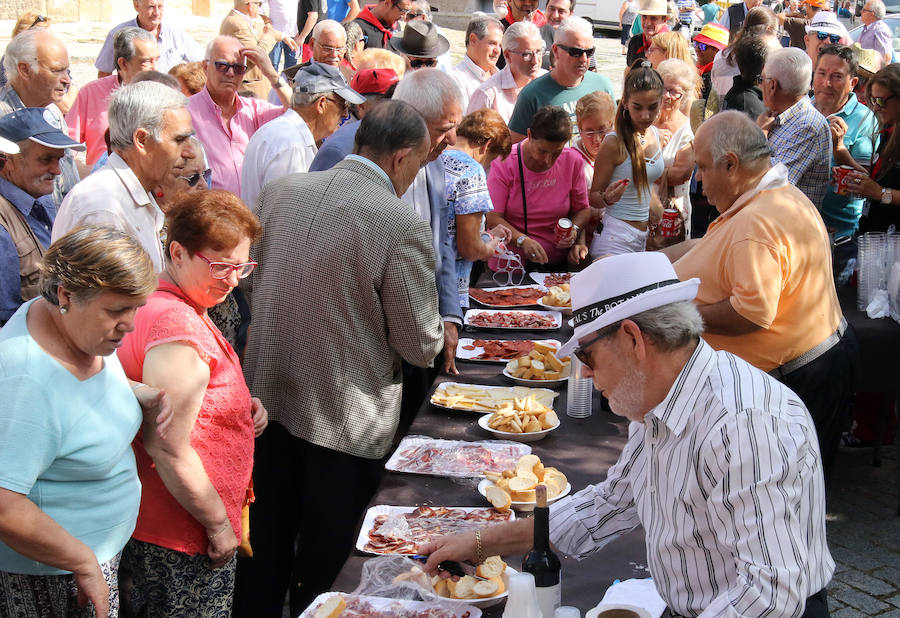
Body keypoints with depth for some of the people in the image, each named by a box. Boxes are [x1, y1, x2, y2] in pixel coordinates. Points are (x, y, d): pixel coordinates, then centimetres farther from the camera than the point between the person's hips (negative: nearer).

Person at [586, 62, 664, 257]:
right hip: (614, 239, -7)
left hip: (643, 238, 7)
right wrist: (607, 198, -27)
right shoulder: (614, 143, -14)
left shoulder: (655, 135, 6)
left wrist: (660, 215, 22)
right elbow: (593, 198, -8)